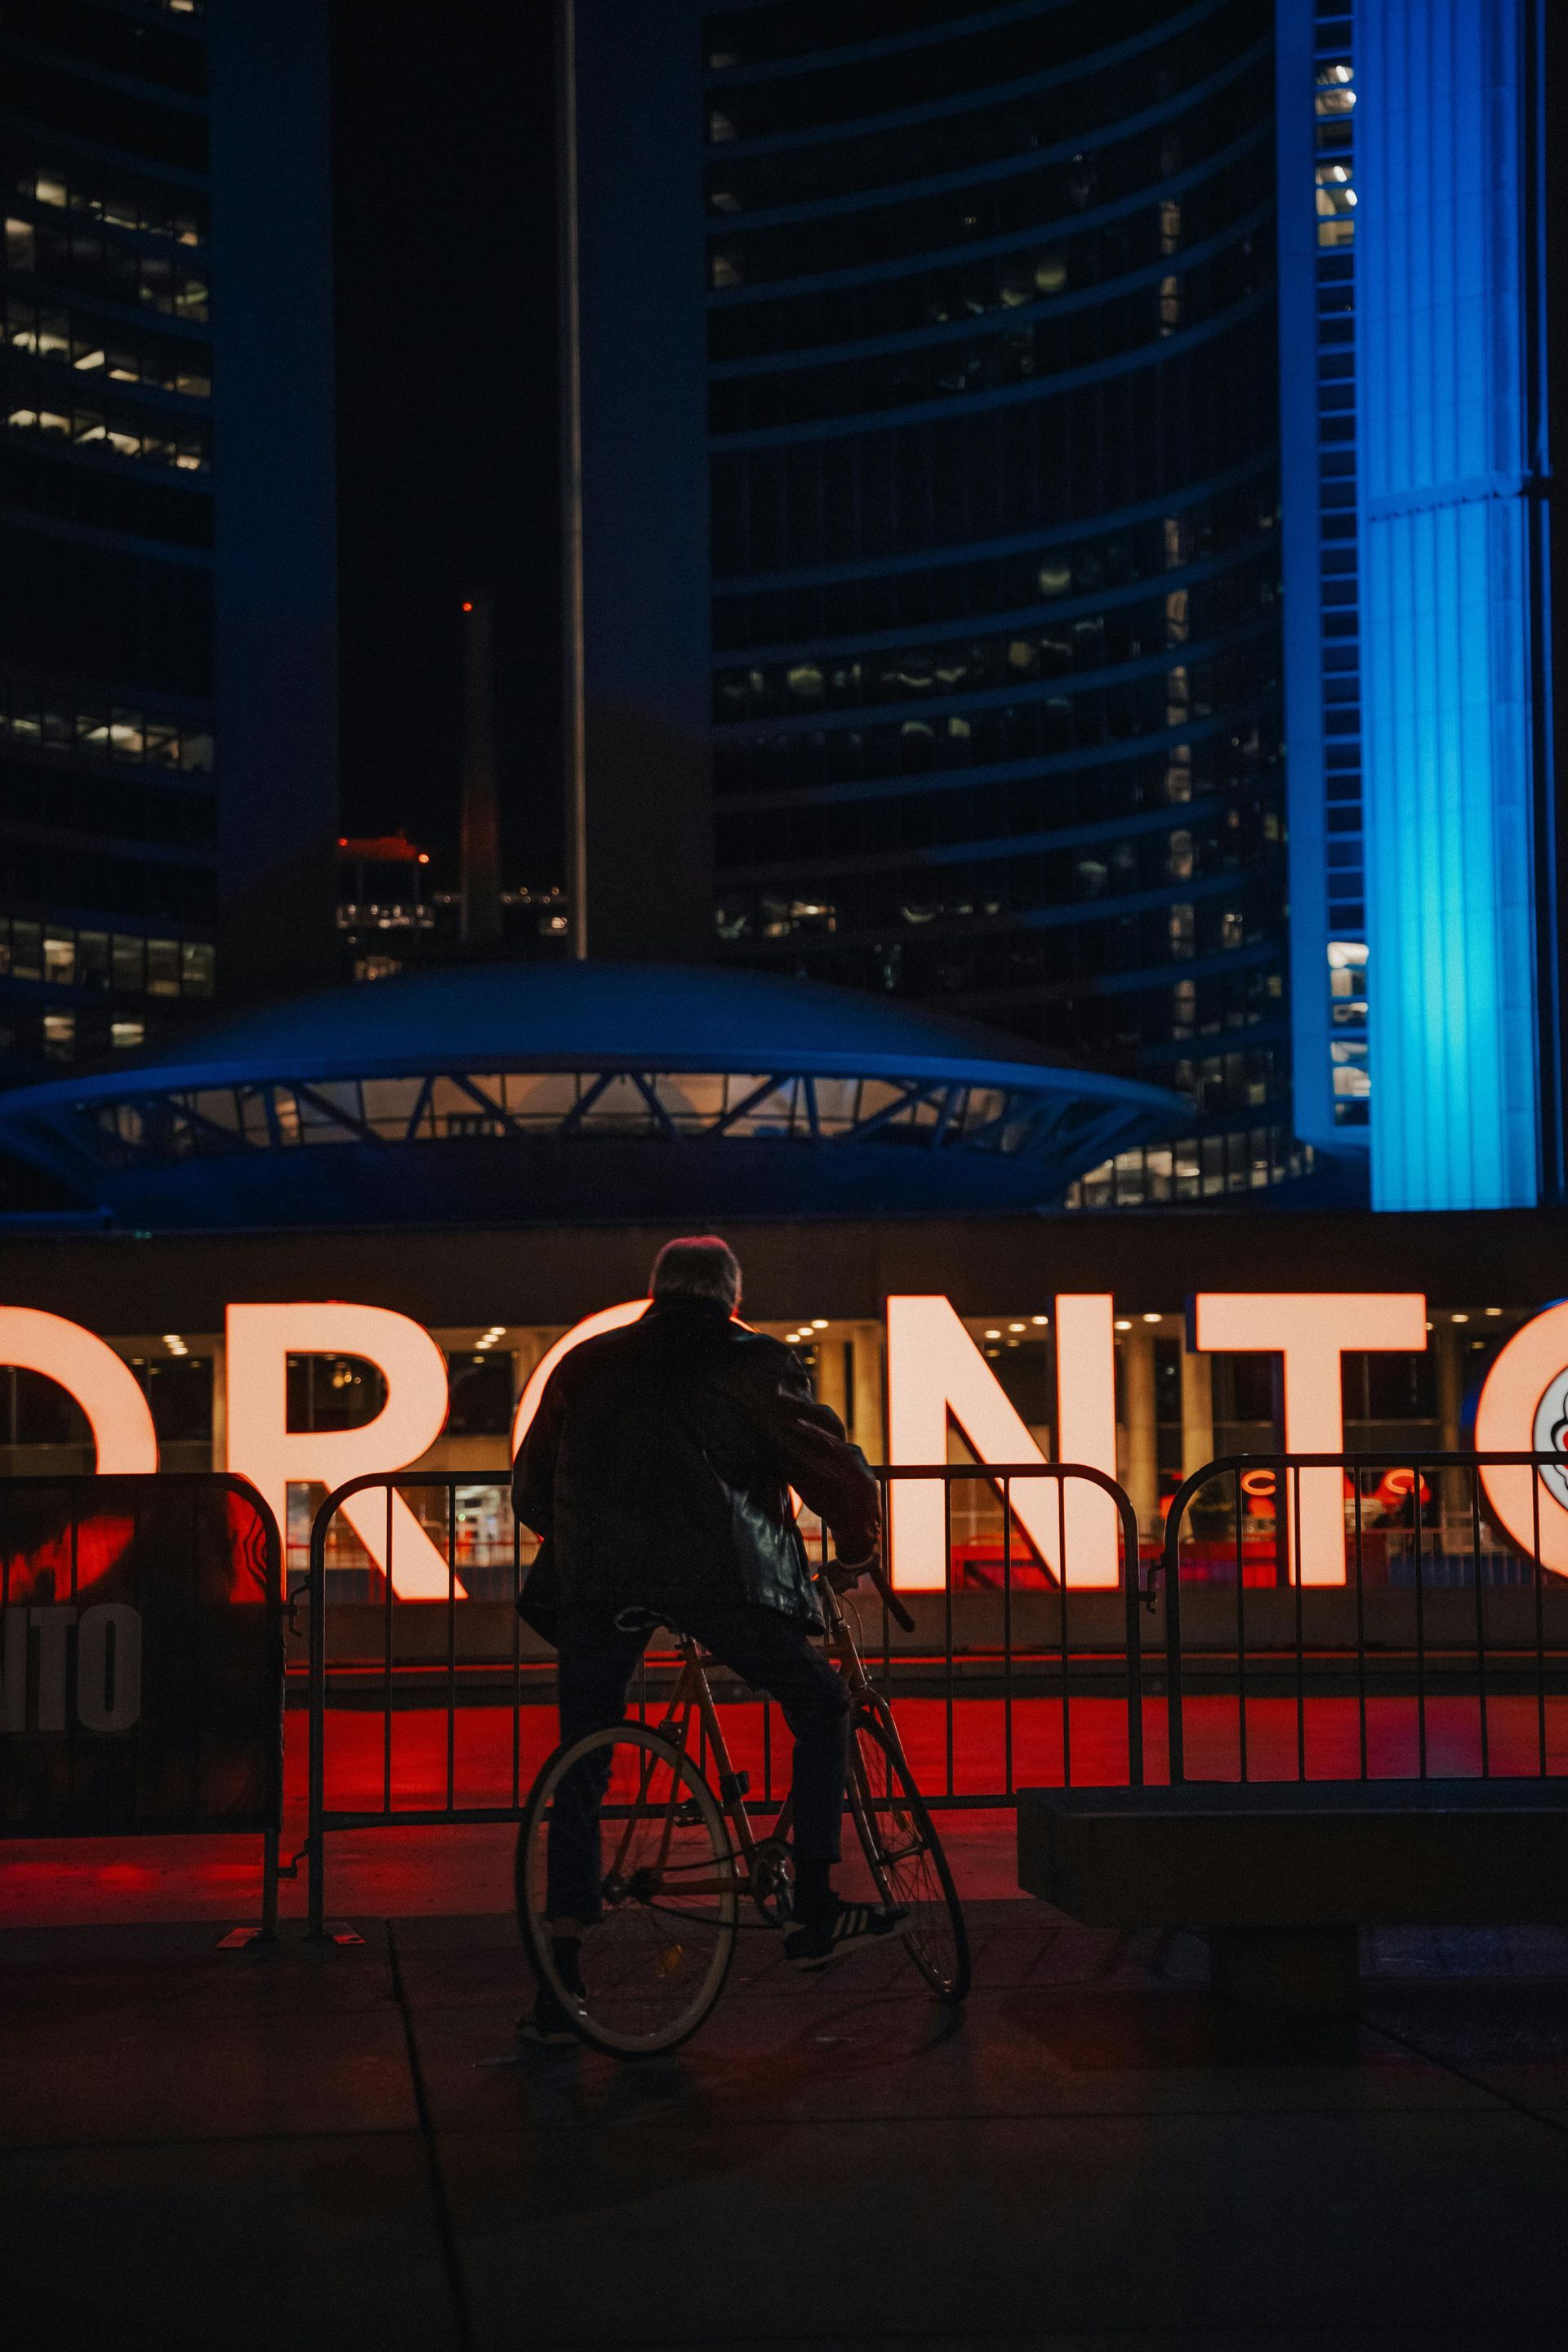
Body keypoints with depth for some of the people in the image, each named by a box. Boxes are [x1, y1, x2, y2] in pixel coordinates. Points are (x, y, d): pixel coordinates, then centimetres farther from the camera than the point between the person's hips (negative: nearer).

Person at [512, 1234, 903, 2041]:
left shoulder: (584, 1365, 21)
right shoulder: (755, 1363, 11)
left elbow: (530, 1490, 25)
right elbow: (834, 1467, 6)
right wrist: (857, 1547, 23)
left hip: (594, 1581, 3)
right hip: (718, 1575, -3)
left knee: (580, 1772, 13)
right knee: (822, 1707, 18)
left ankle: (559, 1988, 10)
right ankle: (815, 1914, 15)